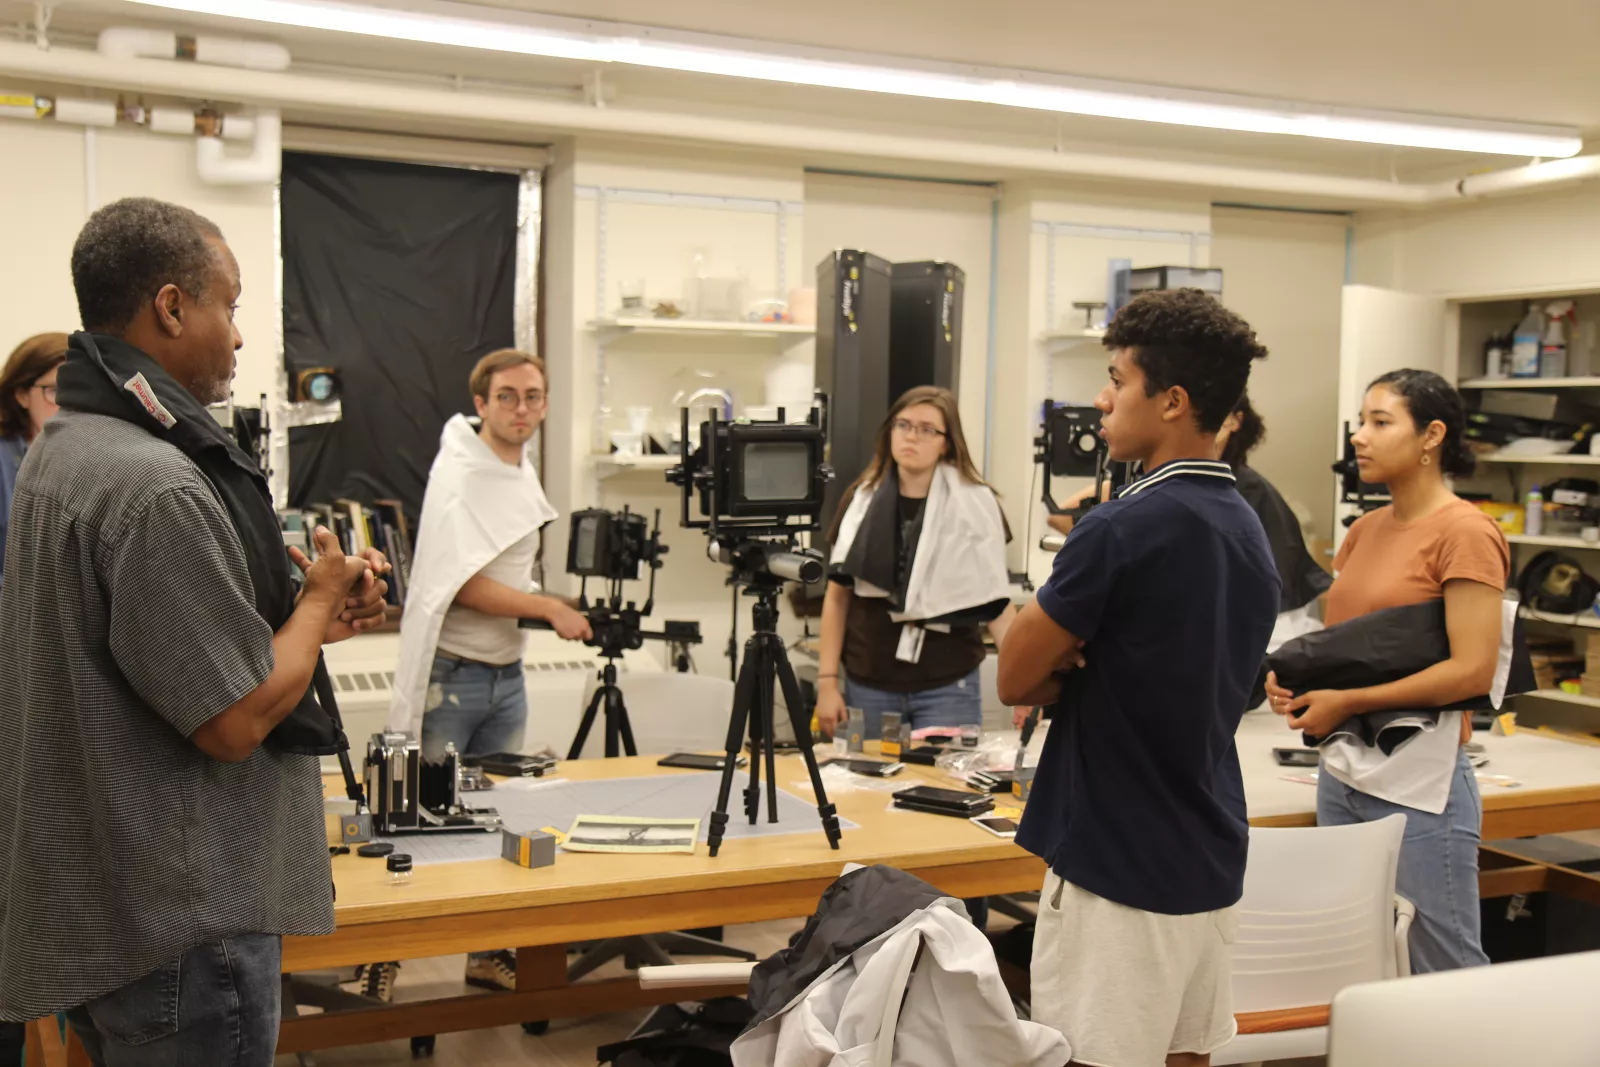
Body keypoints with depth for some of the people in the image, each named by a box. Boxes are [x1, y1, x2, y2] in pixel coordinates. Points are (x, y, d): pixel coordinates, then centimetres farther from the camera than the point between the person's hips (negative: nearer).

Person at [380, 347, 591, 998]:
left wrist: (540, 611, 12)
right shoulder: (459, 473, -14)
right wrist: (552, 609, -18)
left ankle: (489, 952, 22)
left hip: (507, 673, 8)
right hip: (450, 674, -7)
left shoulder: (523, 472, 12)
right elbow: (464, 585, -20)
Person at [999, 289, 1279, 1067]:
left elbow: (1015, 679, -10)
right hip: (1207, 863, 9)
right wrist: (1089, 666, -1)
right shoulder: (1249, 530, 8)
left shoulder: (1122, 529, -19)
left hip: (1120, 871, -8)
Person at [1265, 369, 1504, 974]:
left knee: (1446, 975, 0)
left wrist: (1348, 702, -15)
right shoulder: (1365, 530, 14)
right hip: (1343, 773, 8)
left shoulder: (1465, 533, -9)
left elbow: (1472, 671, -16)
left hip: (1420, 784, -8)